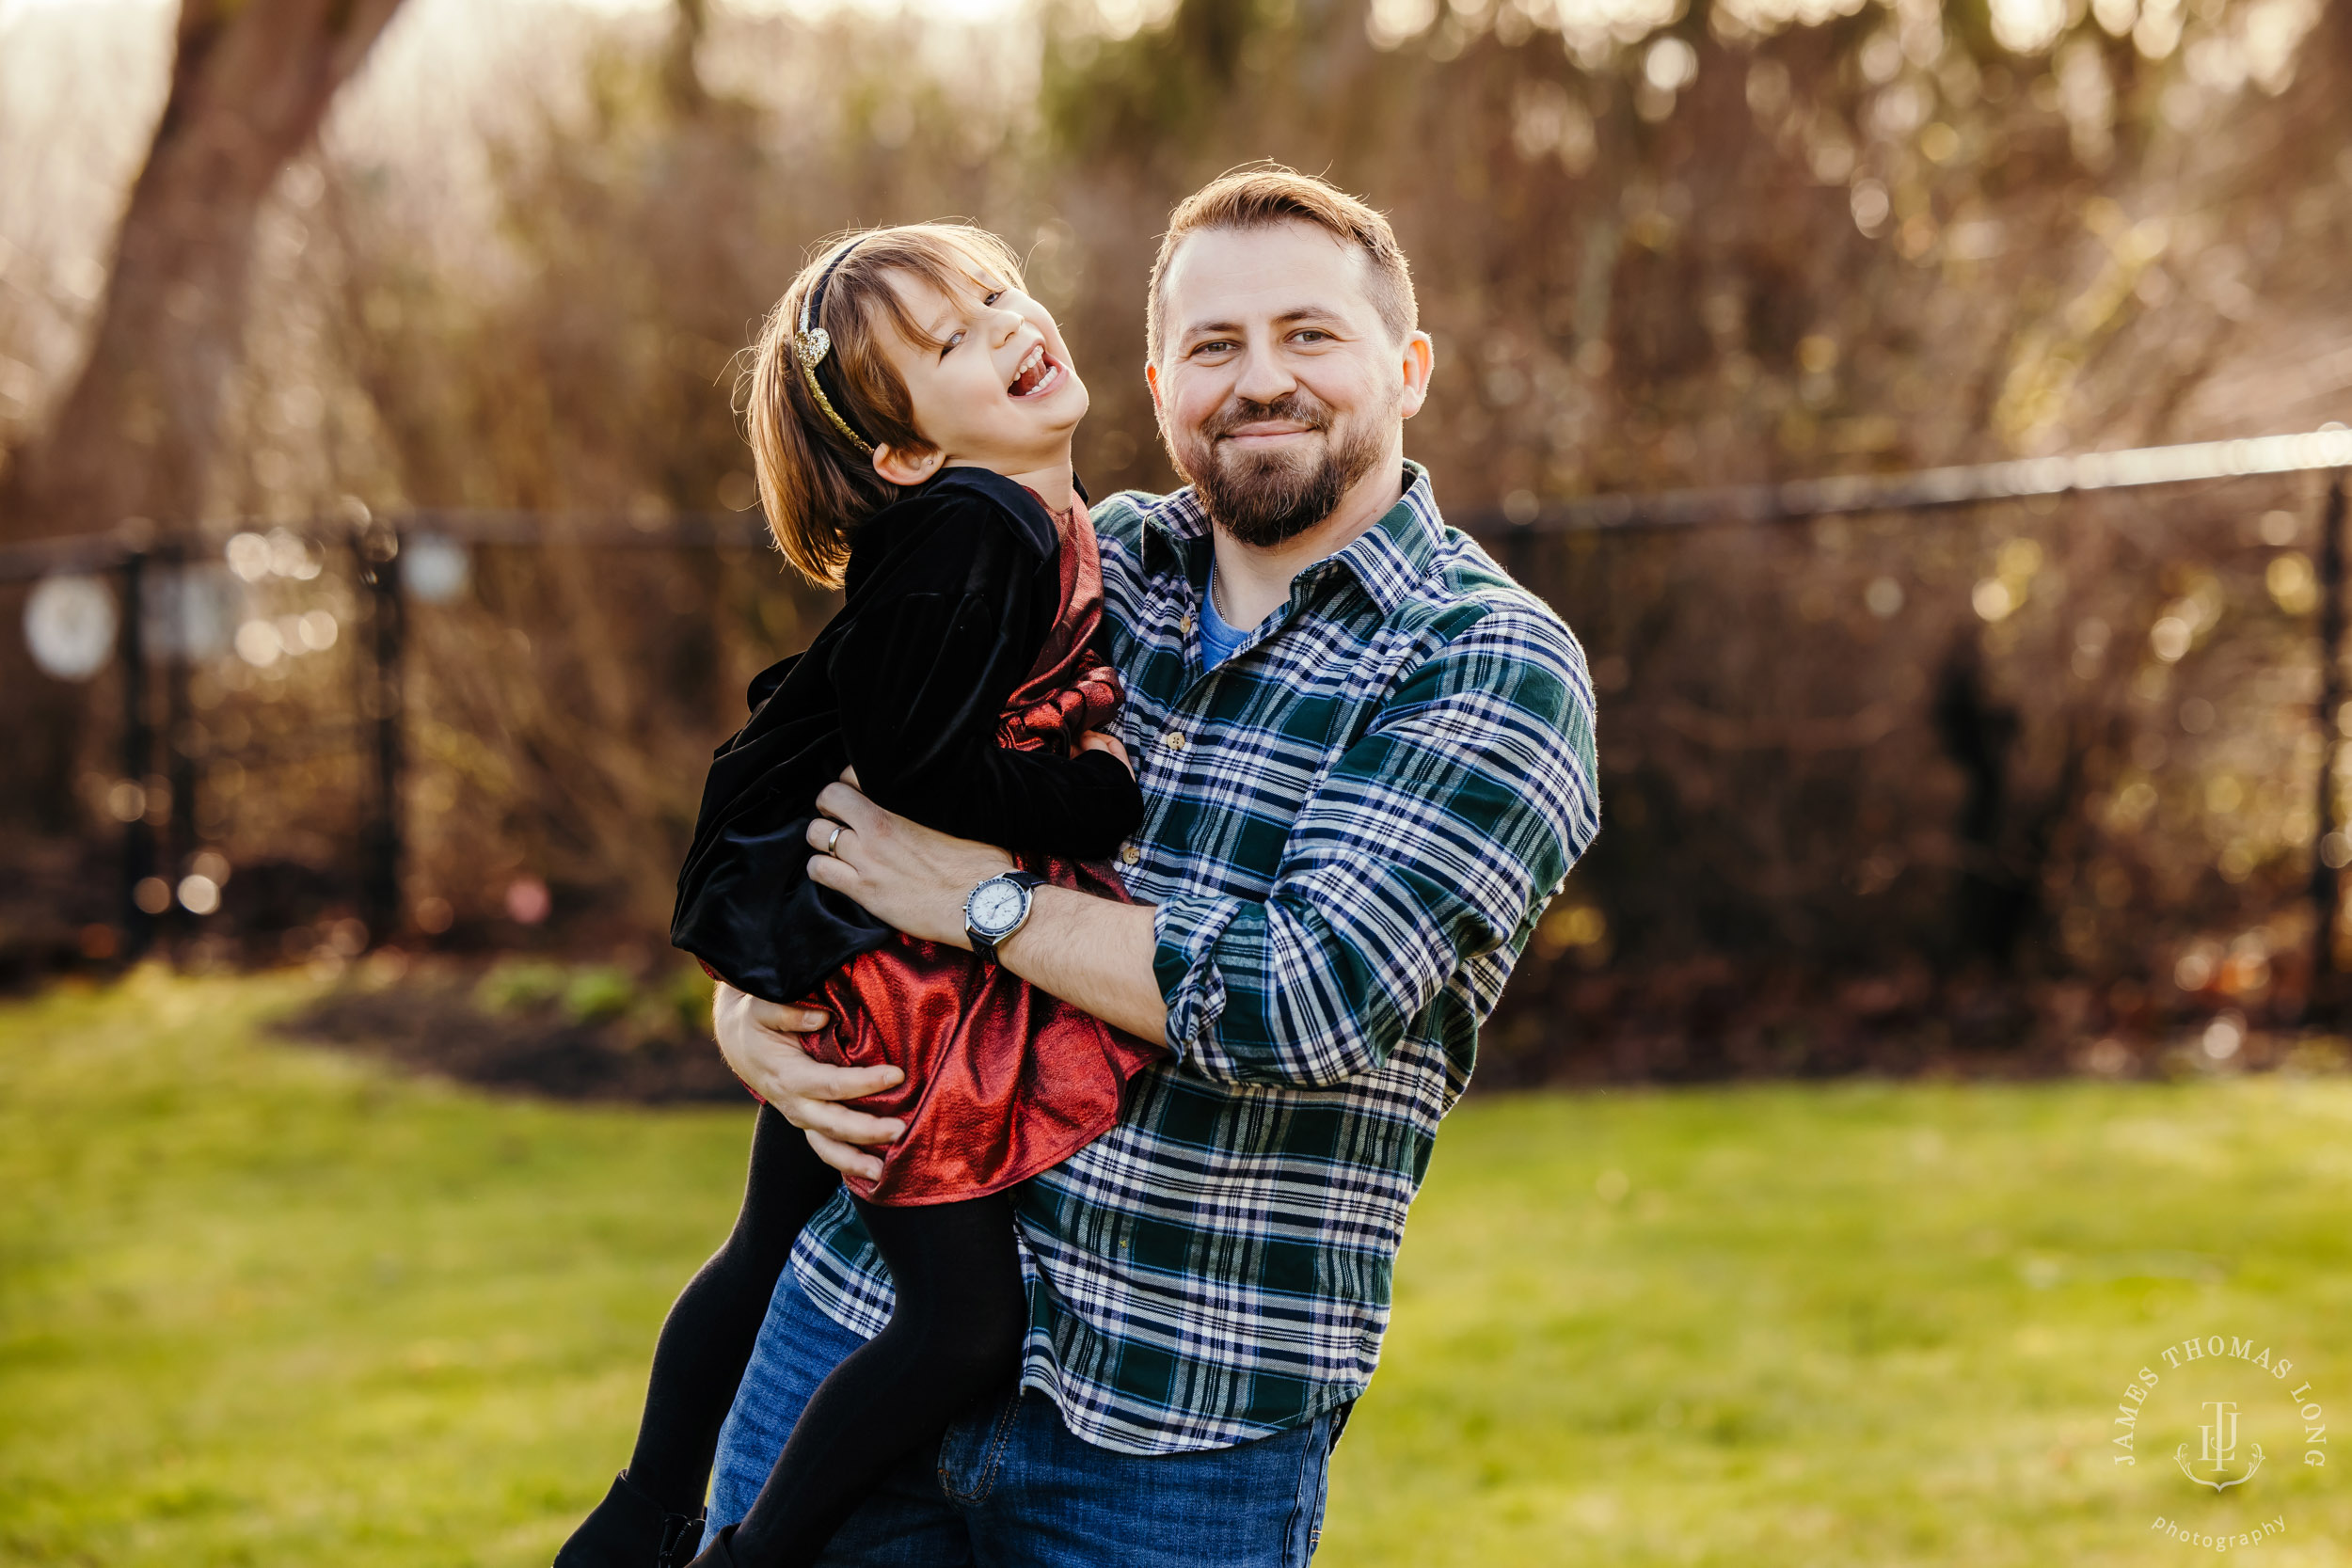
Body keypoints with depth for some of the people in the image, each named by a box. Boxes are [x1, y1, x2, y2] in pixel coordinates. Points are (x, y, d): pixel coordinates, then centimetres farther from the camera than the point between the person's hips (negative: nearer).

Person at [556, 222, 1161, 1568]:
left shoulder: (1050, 526, 8)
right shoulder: (967, 533, -22)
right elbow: (917, 767, -25)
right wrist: (1113, 799, -18)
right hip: (888, 962, -10)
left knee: (772, 1251, 23)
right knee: (969, 1316, -8)